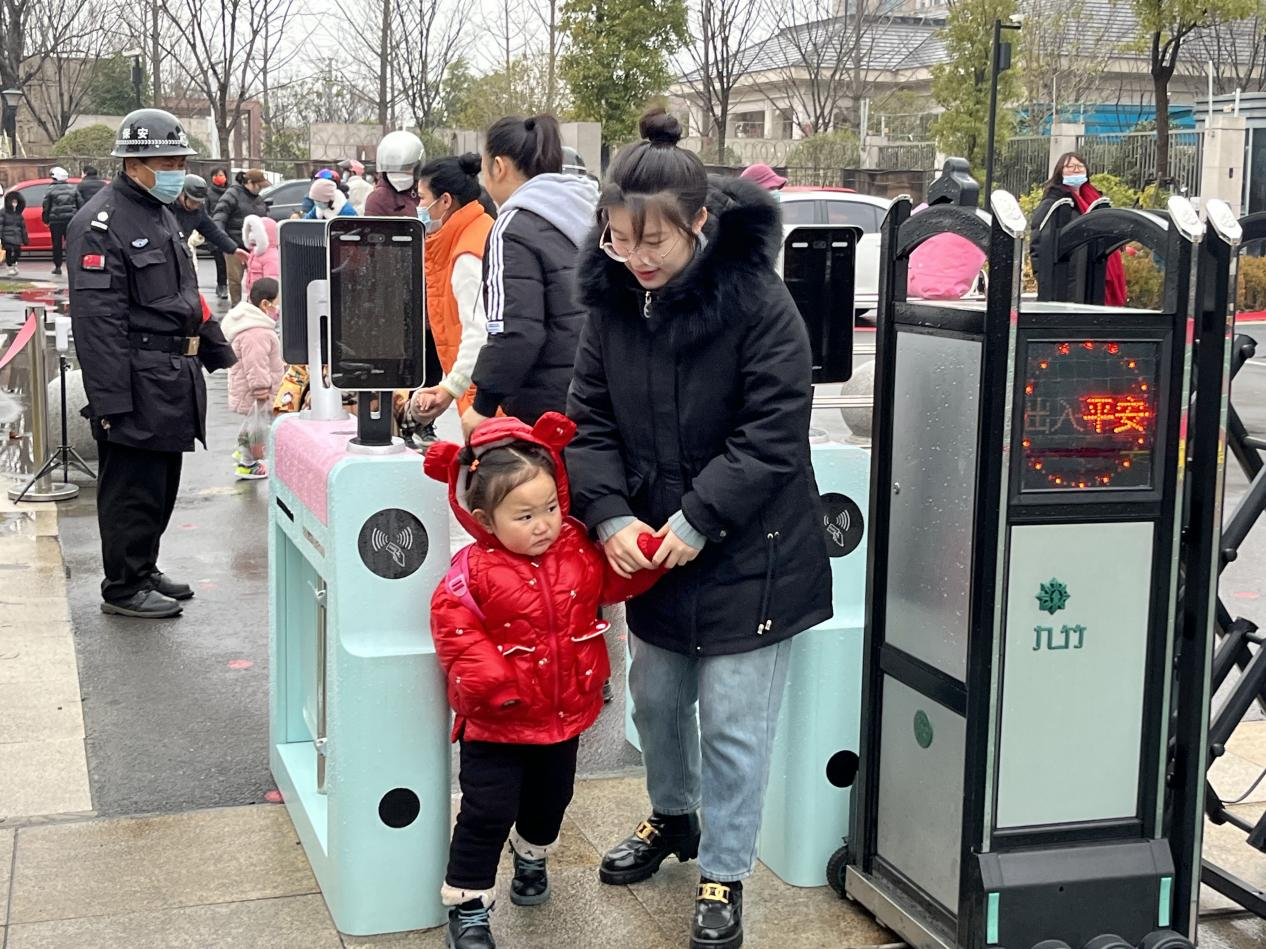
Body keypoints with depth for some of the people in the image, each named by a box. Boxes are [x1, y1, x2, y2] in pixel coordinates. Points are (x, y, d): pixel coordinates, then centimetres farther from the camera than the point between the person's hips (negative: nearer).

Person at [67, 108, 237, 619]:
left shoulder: (162, 215, 17)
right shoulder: (101, 222, -15)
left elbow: (187, 294, 26)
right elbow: (97, 318, -20)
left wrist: (217, 351, 22)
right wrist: (110, 399, -24)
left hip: (173, 380, 10)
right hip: (136, 385, -9)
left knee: (162, 485, 17)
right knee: (132, 489, -1)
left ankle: (145, 569, 30)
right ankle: (123, 587, 10)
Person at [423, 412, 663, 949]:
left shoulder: (579, 549, -7)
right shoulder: (475, 571, -20)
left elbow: (618, 579, 2)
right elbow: (455, 627, -18)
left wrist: (654, 550, -15)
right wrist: (485, 676, -28)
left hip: (565, 712, 5)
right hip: (497, 720, -5)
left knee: (550, 799, 26)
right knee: (488, 813, 0)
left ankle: (532, 856, 55)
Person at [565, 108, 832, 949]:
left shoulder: (759, 302, -19)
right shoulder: (614, 299, -3)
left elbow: (773, 436, -19)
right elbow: (592, 420, 0)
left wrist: (699, 518, -23)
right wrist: (610, 514, -15)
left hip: (749, 556, -5)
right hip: (652, 548, 6)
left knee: (733, 724, 2)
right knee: (656, 698, 20)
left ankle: (724, 875, 20)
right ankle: (673, 817, 46)